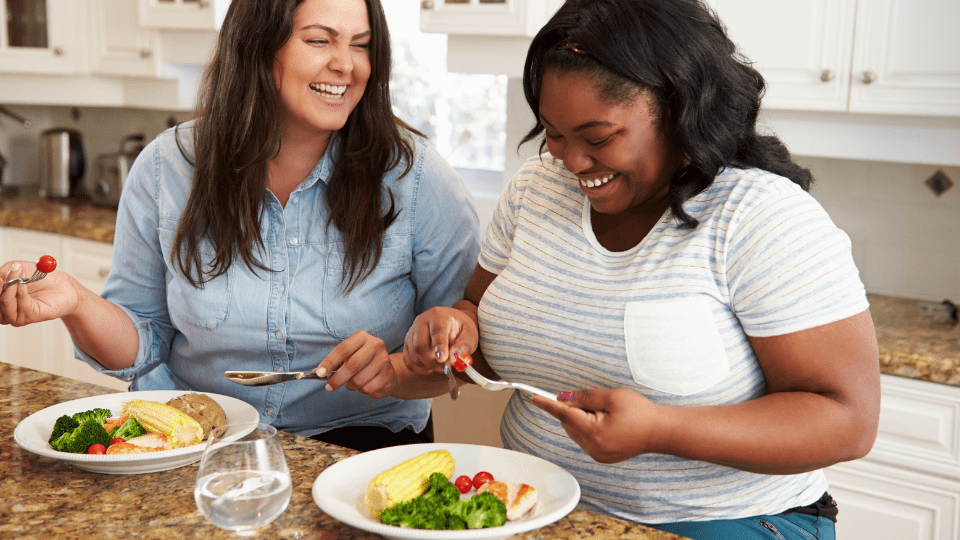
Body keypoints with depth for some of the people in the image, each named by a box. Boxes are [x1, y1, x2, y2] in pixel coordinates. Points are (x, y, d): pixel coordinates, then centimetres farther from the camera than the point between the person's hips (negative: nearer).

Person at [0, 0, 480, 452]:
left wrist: (398, 372, -20)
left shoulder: (413, 176, -6)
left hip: (355, 443, -1)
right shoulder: (166, 170, -1)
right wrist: (78, 304, -12)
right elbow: (144, 345, 8)